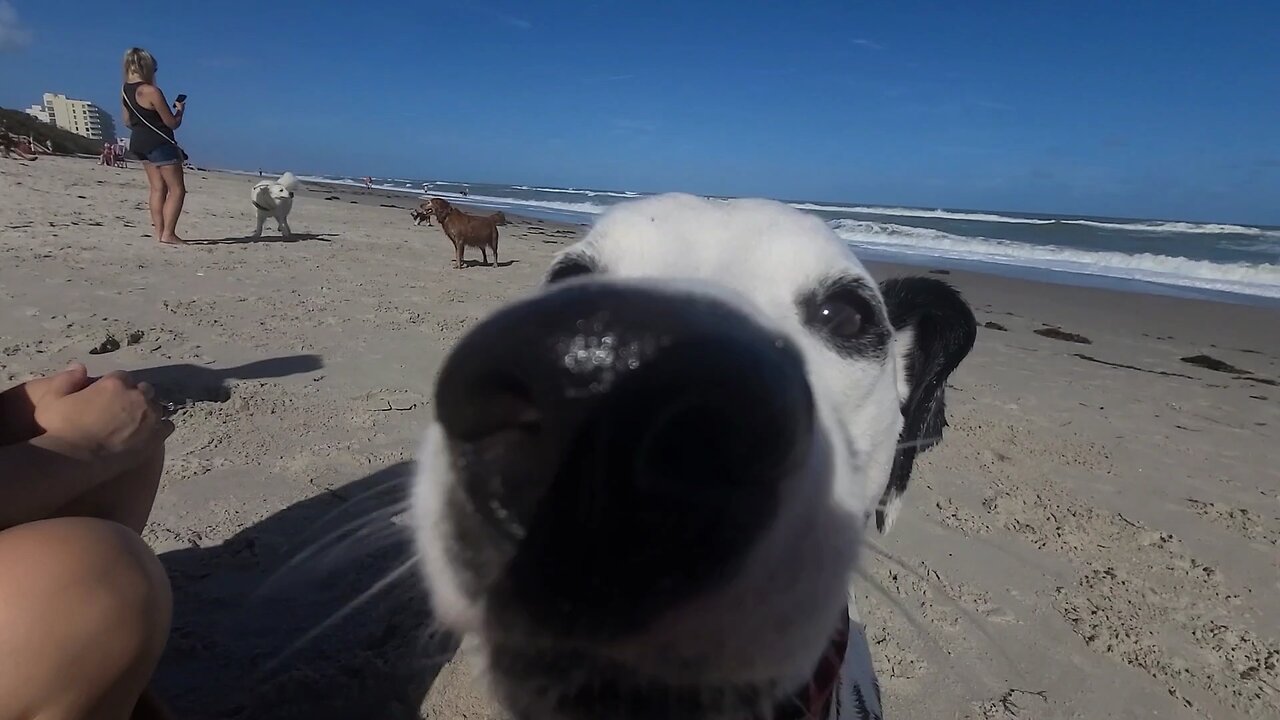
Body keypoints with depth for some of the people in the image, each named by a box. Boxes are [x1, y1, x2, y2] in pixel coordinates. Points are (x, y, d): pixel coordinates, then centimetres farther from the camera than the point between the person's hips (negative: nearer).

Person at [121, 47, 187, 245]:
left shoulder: (125, 90, 7)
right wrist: (180, 109, 5)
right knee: (177, 189, -5)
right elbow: (172, 123, -14)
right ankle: (168, 234, -11)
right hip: (160, 143, -9)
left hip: (139, 142, 9)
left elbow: (128, 121, 16)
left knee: (158, 188, 11)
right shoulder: (152, 91, -19)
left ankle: (159, 232, 7)